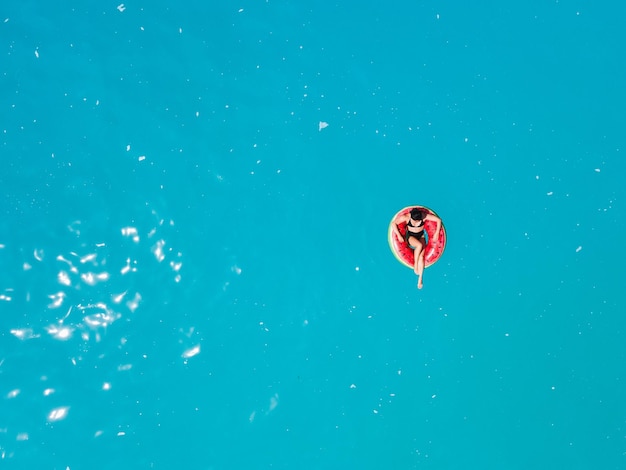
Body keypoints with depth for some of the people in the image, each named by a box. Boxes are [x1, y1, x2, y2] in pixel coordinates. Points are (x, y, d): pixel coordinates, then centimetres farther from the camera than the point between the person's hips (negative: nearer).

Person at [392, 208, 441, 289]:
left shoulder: (424, 216, -21)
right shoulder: (406, 217, -23)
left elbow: (438, 220, -14)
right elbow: (394, 223, -16)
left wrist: (436, 234, -12)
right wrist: (399, 235, -20)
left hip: (421, 236, 1)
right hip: (410, 236, -1)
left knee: (421, 256, -21)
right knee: (419, 245, -35)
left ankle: (420, 278, -14)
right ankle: (415, 264, -16)